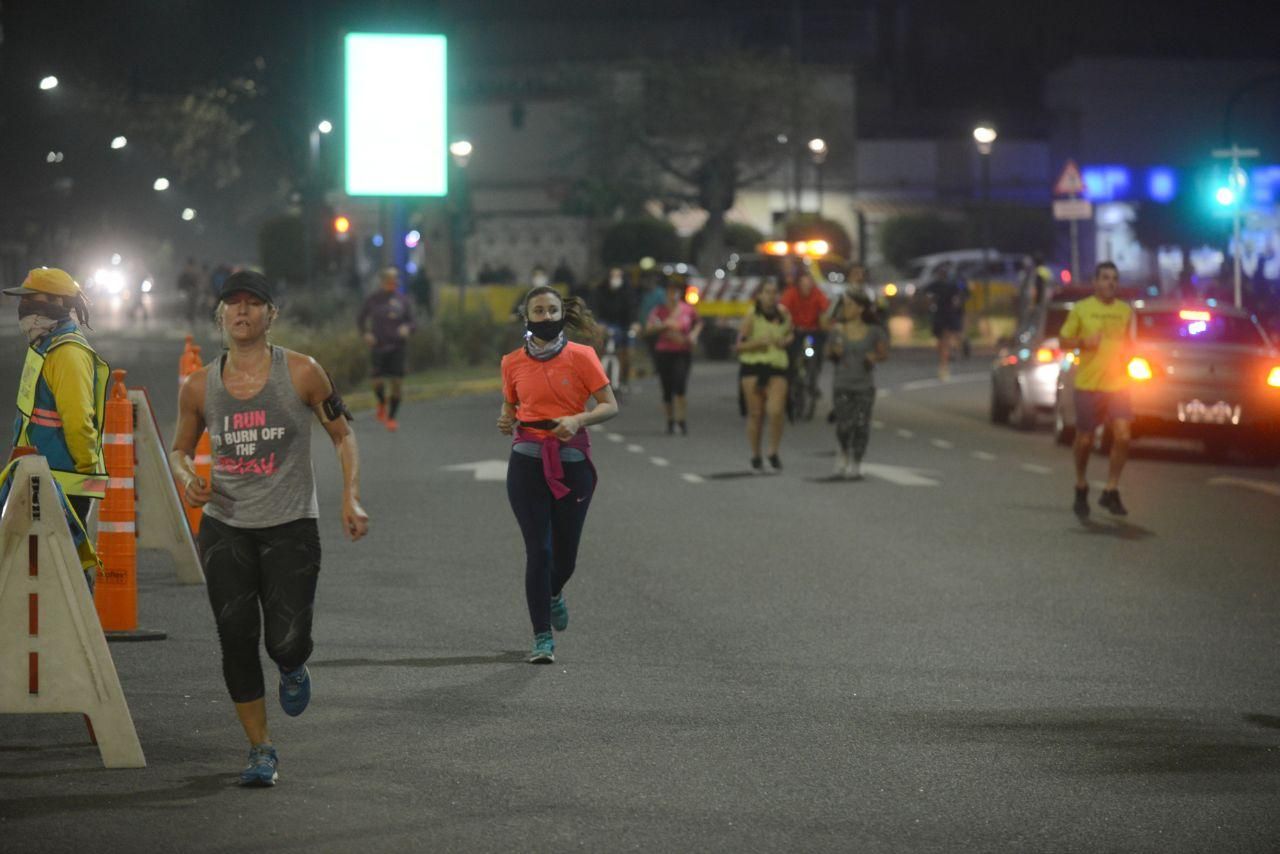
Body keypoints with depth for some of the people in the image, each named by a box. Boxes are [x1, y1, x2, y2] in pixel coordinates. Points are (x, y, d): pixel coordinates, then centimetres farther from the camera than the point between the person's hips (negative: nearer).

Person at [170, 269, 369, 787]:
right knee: (236, 641, -3)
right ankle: (261, 751, 11)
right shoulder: (200, 387, 1)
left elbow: (342, 435, 4)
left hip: (291, 526, -2)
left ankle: (292, 669, 30)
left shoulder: (301, 374, -6)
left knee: (287, 642, -10)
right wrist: (187, 479, -7)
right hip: (224, 527, 2)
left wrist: (351, 499, -7)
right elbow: (180, 449, 16)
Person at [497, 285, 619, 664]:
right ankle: (543, 640, -1)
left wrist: (578, 419, -20)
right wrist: (506, 423, -4)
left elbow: (610, 406, -3)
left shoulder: (580, 356, -3)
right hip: (528, 462, 1)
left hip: (572, 462, -1)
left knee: (565, 554, 7)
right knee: (538, 550, -7)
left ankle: (553, 593, 43)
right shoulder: (513, 362, 5)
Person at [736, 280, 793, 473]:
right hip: (752, 367, -2)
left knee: (776, 412, -14)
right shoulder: (751, 316, -6)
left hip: (777, 367, 2)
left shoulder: (784, 315, 3)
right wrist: (759, 343, -19)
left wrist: (786, 341, -1)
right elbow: (740, 345, -4)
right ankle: (755, 457, 19)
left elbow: (791, 334, 21)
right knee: (756, 414, 4)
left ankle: (773, 453, 7)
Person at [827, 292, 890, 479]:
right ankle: (842, 456, 23)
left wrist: (875, 357, -16)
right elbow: (829, 353, 10)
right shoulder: (837, 330, 2)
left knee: (861, 425, -3)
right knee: (844, 425, -5)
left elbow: (884, 353, 5)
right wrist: (835, 353, -13)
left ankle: (855, 464, 9)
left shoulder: (873, 331, -1)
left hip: (865, 386, 0)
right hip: (842, 385, 0)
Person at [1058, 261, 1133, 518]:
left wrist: (1126, 354, 2)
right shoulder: (1081, 309, -2)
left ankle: (1111, 491, 0)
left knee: (1122, 436, -11)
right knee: (1085, 439, 6)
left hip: (1117, 384, 2)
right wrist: (1083, 342, -16)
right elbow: (1063, 340, 3)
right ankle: (1081, 487, 28)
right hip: (1087, 384, -2)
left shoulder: (1125, 311, 9)